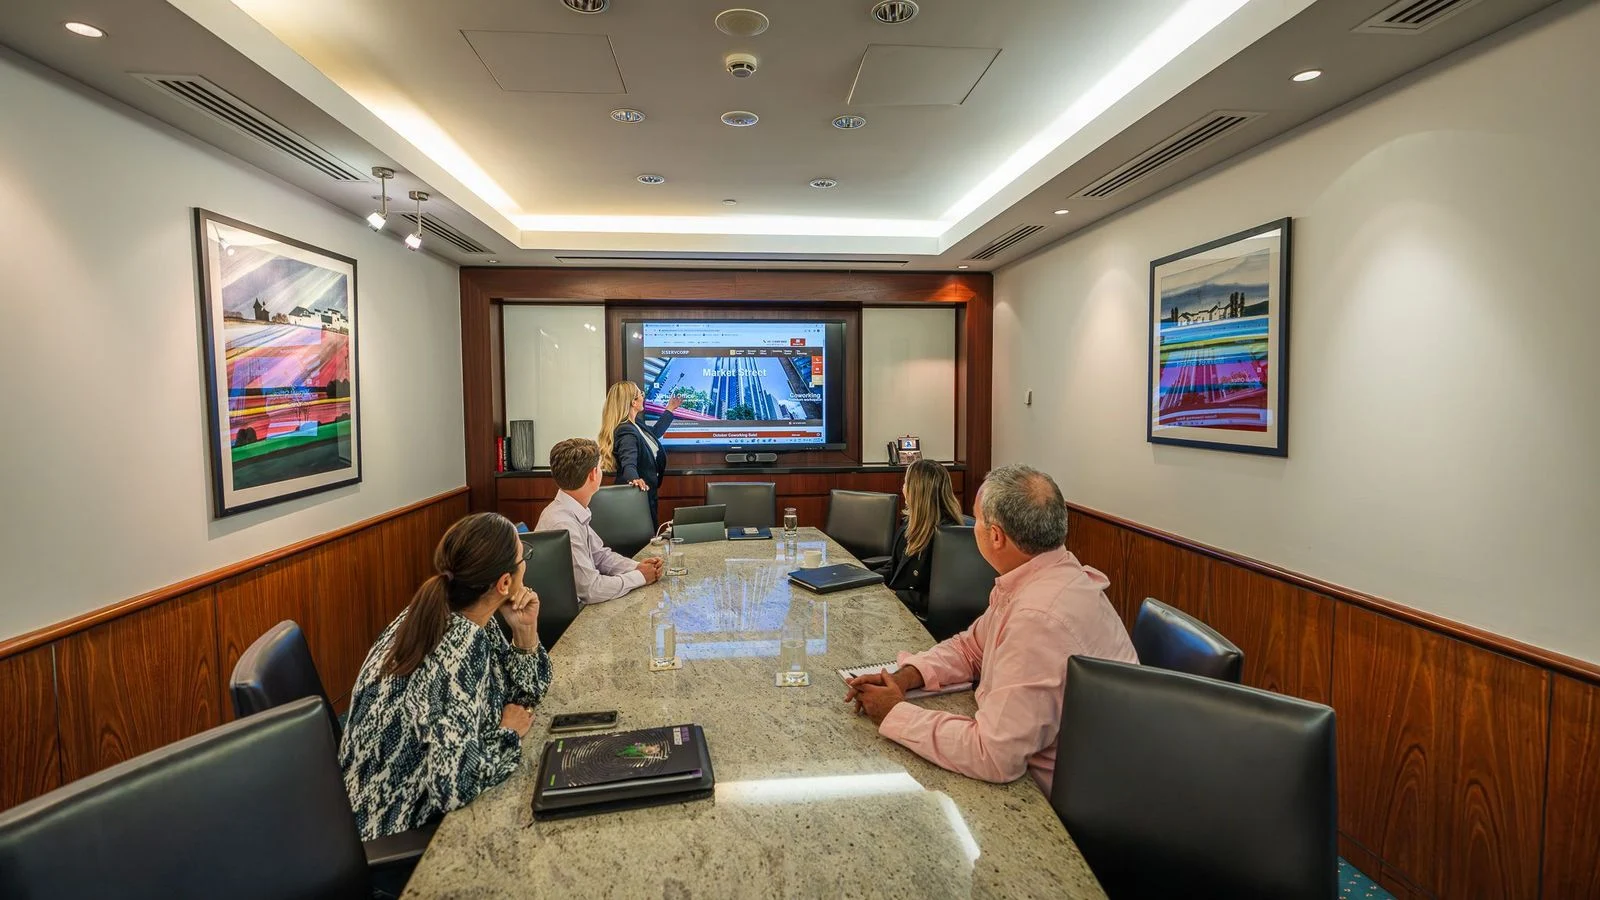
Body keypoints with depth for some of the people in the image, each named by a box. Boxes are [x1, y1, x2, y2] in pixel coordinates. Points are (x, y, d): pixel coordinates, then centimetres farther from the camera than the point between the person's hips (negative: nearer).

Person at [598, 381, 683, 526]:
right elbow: (628, 464, -37)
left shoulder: (635, 423, 5)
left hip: (647, 492, 10)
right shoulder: (626, 431, -24)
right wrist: (634, 479, -57)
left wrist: (670, 410, 34)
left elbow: (654, 433, 26)